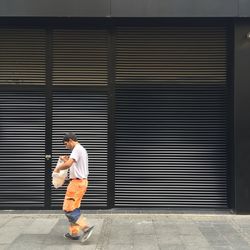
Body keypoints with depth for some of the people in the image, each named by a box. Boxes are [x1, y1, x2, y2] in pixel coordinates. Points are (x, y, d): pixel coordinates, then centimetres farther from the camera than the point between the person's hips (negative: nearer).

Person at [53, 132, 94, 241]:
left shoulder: (77, 149, -15)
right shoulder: (82, 149, 18)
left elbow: (68, 164, -27)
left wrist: (58, 168, -11)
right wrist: (66, 160, 15)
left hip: (77, 182, -10)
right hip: (81, 181, 10)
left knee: (68, 209, -7)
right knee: (74, 208, 15)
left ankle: (86, 228, -12)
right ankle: (74, 233, 20)